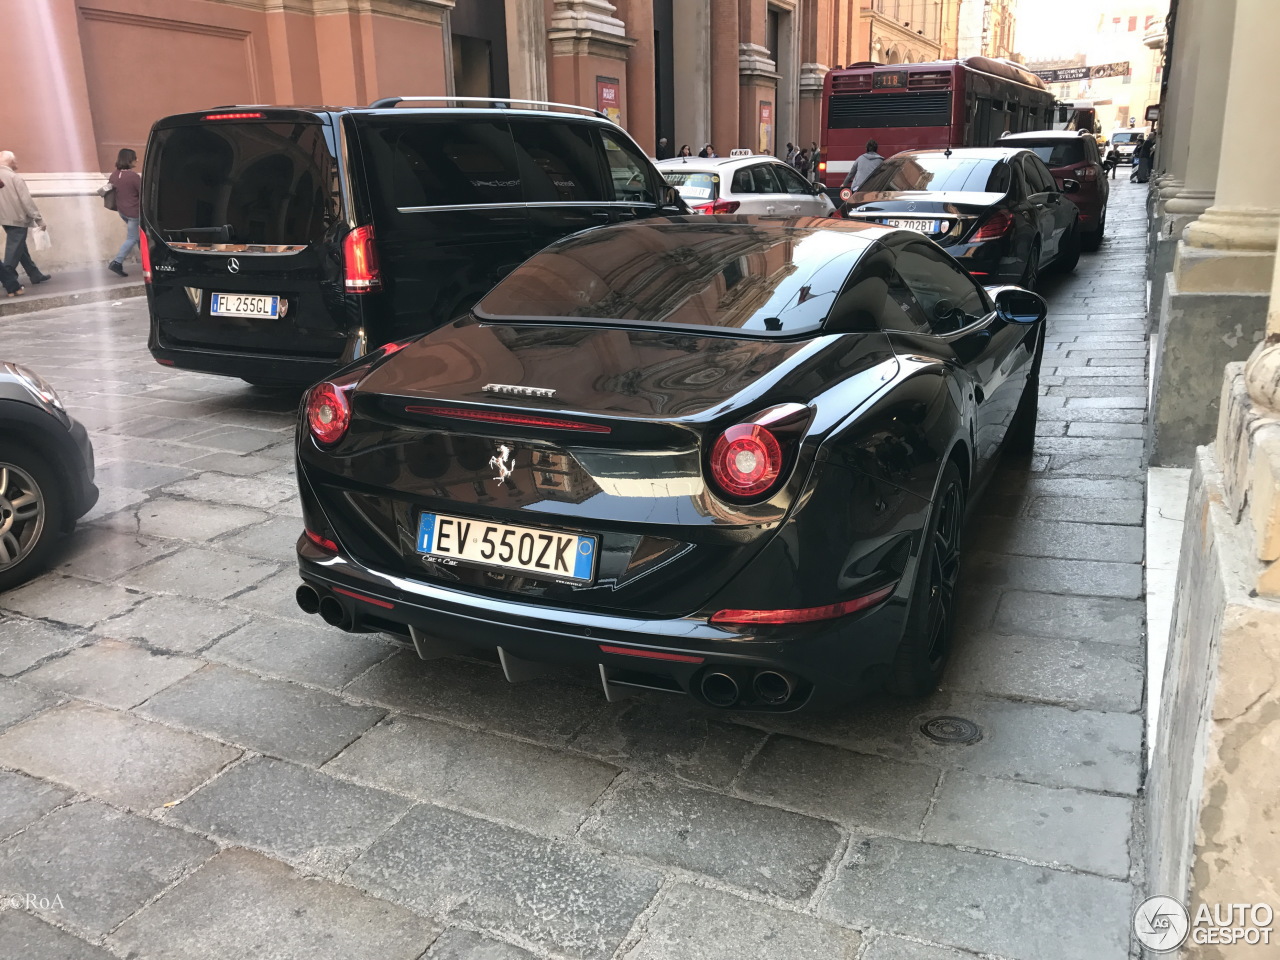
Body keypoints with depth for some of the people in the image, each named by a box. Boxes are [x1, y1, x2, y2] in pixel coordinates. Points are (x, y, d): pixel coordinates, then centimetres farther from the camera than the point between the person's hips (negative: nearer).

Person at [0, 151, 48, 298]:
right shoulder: (14, 177, -16)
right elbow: (27, 201, -17)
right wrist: (39, 219, -11)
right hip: (18, 220, -8)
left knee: (20, 249, 19)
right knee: (14, 252, -5)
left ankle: (35, 275, 29)